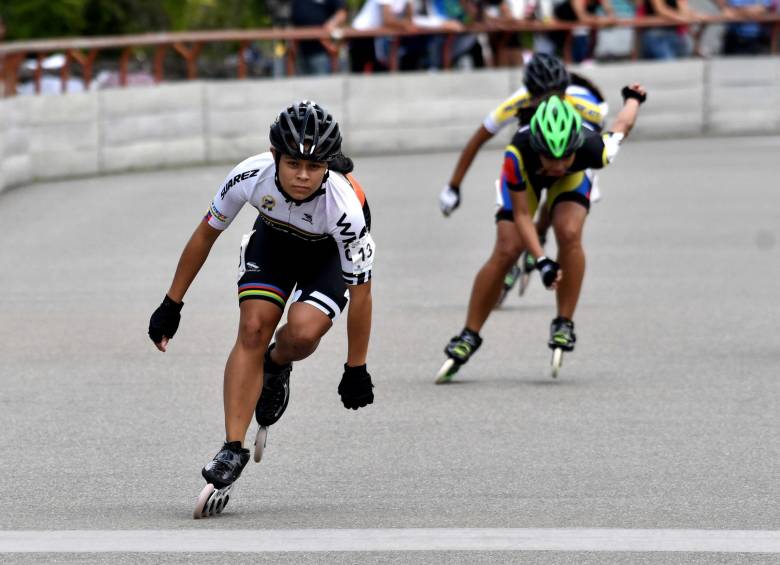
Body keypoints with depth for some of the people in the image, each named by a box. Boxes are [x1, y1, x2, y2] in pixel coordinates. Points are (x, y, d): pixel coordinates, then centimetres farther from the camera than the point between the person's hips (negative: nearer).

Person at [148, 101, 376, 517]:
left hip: (331, 254, -2)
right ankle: (233, 451, -15)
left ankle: (276, 367, 10)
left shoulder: (345, 207, -38)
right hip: (274, 238, 2)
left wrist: (356, 369, -18)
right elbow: (205, 234, -14)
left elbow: (360, 290, -25)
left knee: (303, 331, -27)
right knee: (253, 329, -18)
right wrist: (171, 305, -8)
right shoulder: (251, 177, -32)